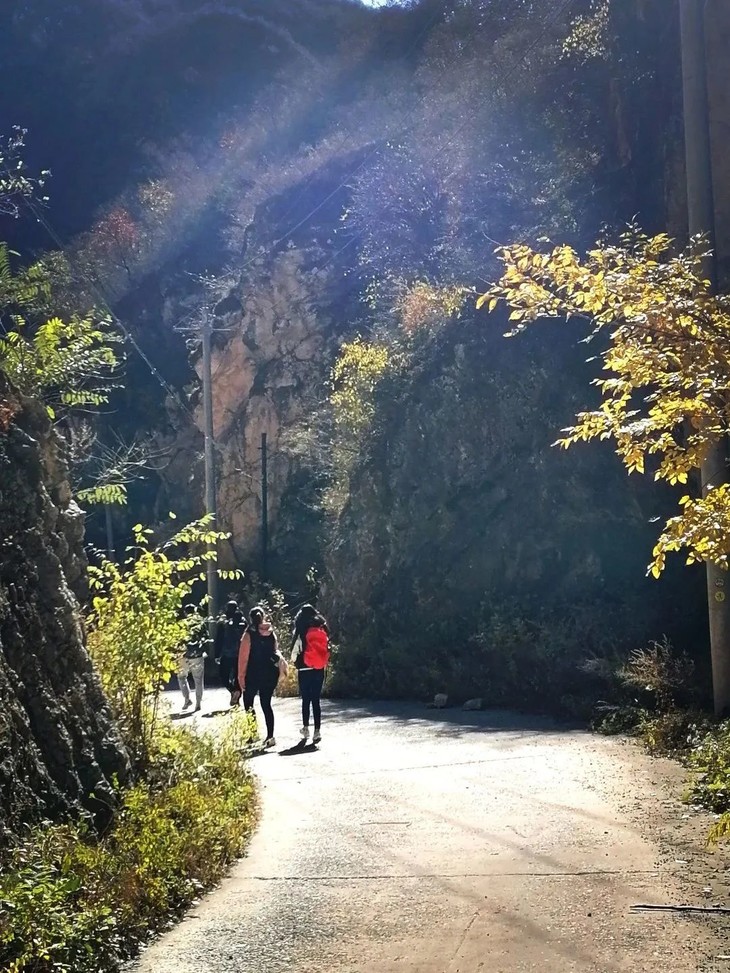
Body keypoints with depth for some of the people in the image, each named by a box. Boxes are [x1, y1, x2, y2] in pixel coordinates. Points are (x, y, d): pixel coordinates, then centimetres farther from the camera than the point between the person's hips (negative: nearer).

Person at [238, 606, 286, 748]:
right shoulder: (271, 633, 2)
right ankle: (270, 736, 1)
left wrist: (241, 675, -6)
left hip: (253, 674, -4)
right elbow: (275, 650, 7)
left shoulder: (249, 635, -10)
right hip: (270, 673, 4)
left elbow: (243, 657, -11)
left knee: (248, 702, 10)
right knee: (266, 704, 8)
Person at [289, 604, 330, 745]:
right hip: (319, 669, 3)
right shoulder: (323, 630, 2)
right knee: (316, 700, 6)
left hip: (305, 669, -3)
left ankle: (305, 728, 9)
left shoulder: (301, 631, -8)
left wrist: (294, 661, 11)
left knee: (306, 700, 7)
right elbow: (327, 649, 4)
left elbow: (294, 650, -6)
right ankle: (317, 730, 2)